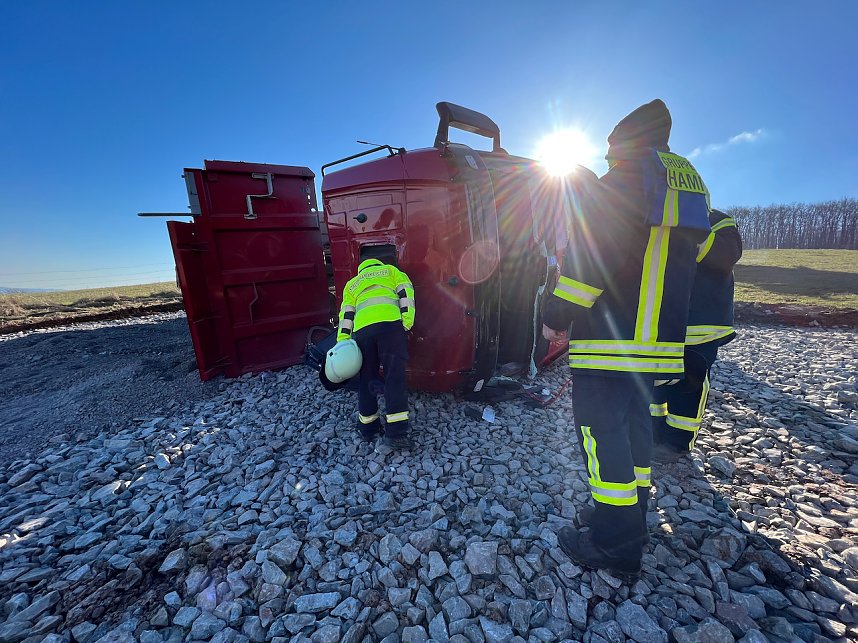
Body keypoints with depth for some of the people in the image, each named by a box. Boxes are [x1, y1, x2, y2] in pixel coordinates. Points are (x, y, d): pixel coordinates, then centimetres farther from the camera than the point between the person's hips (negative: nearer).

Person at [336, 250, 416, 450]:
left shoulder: (352, 284, 33)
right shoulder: (390, 270, 29)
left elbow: (346, 314, 19)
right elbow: (405, 291, 10)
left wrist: (342, 341, 10)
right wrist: (408, 319, 0)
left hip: (362, 329, 3)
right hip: (389, 323, -3)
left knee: (367, 379, 12)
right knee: (395, 376, -5)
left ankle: (368, 428, 20)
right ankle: (396, 432, -10)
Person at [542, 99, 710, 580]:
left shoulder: (612, 189, -9)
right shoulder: (693, 188, 17)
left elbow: (587, 264, -18)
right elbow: (692, 261, 21)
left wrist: (556, 318, -10)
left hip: (606, 343, -9)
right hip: (660, 342, 9)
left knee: (602, 431, -2)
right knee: (636, 423, 18)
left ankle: (616, 548, 9)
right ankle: (632, 520, 33)